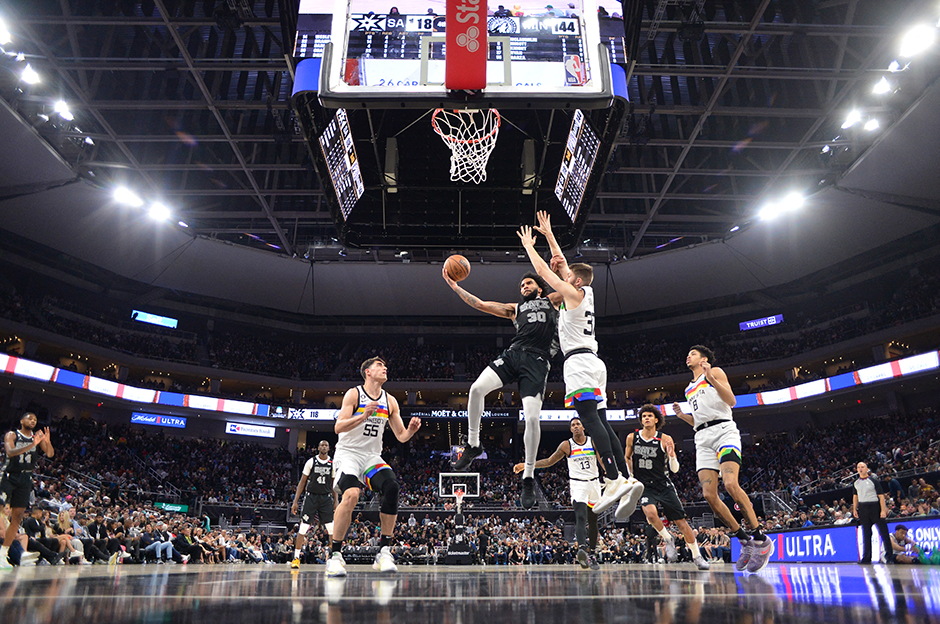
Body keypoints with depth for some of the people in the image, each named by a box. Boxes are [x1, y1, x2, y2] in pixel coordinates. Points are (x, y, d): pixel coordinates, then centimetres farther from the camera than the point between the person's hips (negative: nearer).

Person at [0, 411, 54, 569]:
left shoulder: (37, 436, 10)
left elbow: (50, 454, 2)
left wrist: (47, 441, -18)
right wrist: (32, 445, -32)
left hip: (25, 479, 4)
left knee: (17, 517, 2)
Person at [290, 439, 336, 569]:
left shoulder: (333, 464, 6)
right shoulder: (311, 462, 1)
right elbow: (302, 482, 3)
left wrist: (335, 502, 5)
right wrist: (295, 501, -1)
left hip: (326, 498, 1)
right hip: (311, 497, -1)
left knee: (332, 529, -5)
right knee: (303, 528, -4)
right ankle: (296, 558, 7)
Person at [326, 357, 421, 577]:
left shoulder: (390, 401, 9)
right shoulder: (354, 394, -5)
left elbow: (401, 436, 11)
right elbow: (338, 427, -15)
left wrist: (411, 429, -11)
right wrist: (363, 416, -29)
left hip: (372, 457, 4)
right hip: (348, 453, -4)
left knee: (392, 487, -23)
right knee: (351, 495, -30)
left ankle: (384, 551, -14)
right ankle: (335, 555, -16)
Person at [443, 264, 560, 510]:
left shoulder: (551, 301, 26)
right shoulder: (515, 309, 30)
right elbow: (479, 304, 26)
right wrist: (454, 286, 22)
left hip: (537, 361, -3)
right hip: (513, 353, 3)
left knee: (532, 418, -16)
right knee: (477, 388, -21)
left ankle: (528, 478, 0)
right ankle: (473, 445, 0)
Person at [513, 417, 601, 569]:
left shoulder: (593, 442, 2)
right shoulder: (566, 445, 0)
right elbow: (549, 461, 5)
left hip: (594, 483, 2)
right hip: (578, 485, -2)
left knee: (593, 522, 8)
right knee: (580, 517, -24)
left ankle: (591, 554, 20)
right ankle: (582, 548, -40)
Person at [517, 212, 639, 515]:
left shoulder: (573, 293, -2)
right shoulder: (586, 292, 21)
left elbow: (543, 270, 3)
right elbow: (561, 264, 31)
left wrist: (529, 245, 17)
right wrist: (548, 234, 36)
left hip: (578, 360, -9)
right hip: (593, 362, 9)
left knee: (589, 417, -18)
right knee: (601, 422, 4)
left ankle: (614, 480, -27)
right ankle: (628, 480, -2)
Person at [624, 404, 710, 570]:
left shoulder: (665, 439, -7)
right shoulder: (632, 438, -2)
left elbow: (675, 469, -5)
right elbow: (627, 457, 18)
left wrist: (671, 455, -24)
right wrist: (631, 476, 10)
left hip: (663, 485, 0)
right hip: (644, 486, 0)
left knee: (681, 521, -1)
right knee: (650, 513, -28)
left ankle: (697, 556, 19)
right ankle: (668, 539, 1)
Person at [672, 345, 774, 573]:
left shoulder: (715, 372, 10)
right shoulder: (689, 388, 28)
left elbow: (732, 401, -4)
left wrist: (711, 378, -15)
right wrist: (681, 415, 13)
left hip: (723, 429, -6)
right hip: (702, 438, 6)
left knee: (730, 484, -27)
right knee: (709, 495, -9)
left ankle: (761, 539, -15)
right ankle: (745, 541, 4)